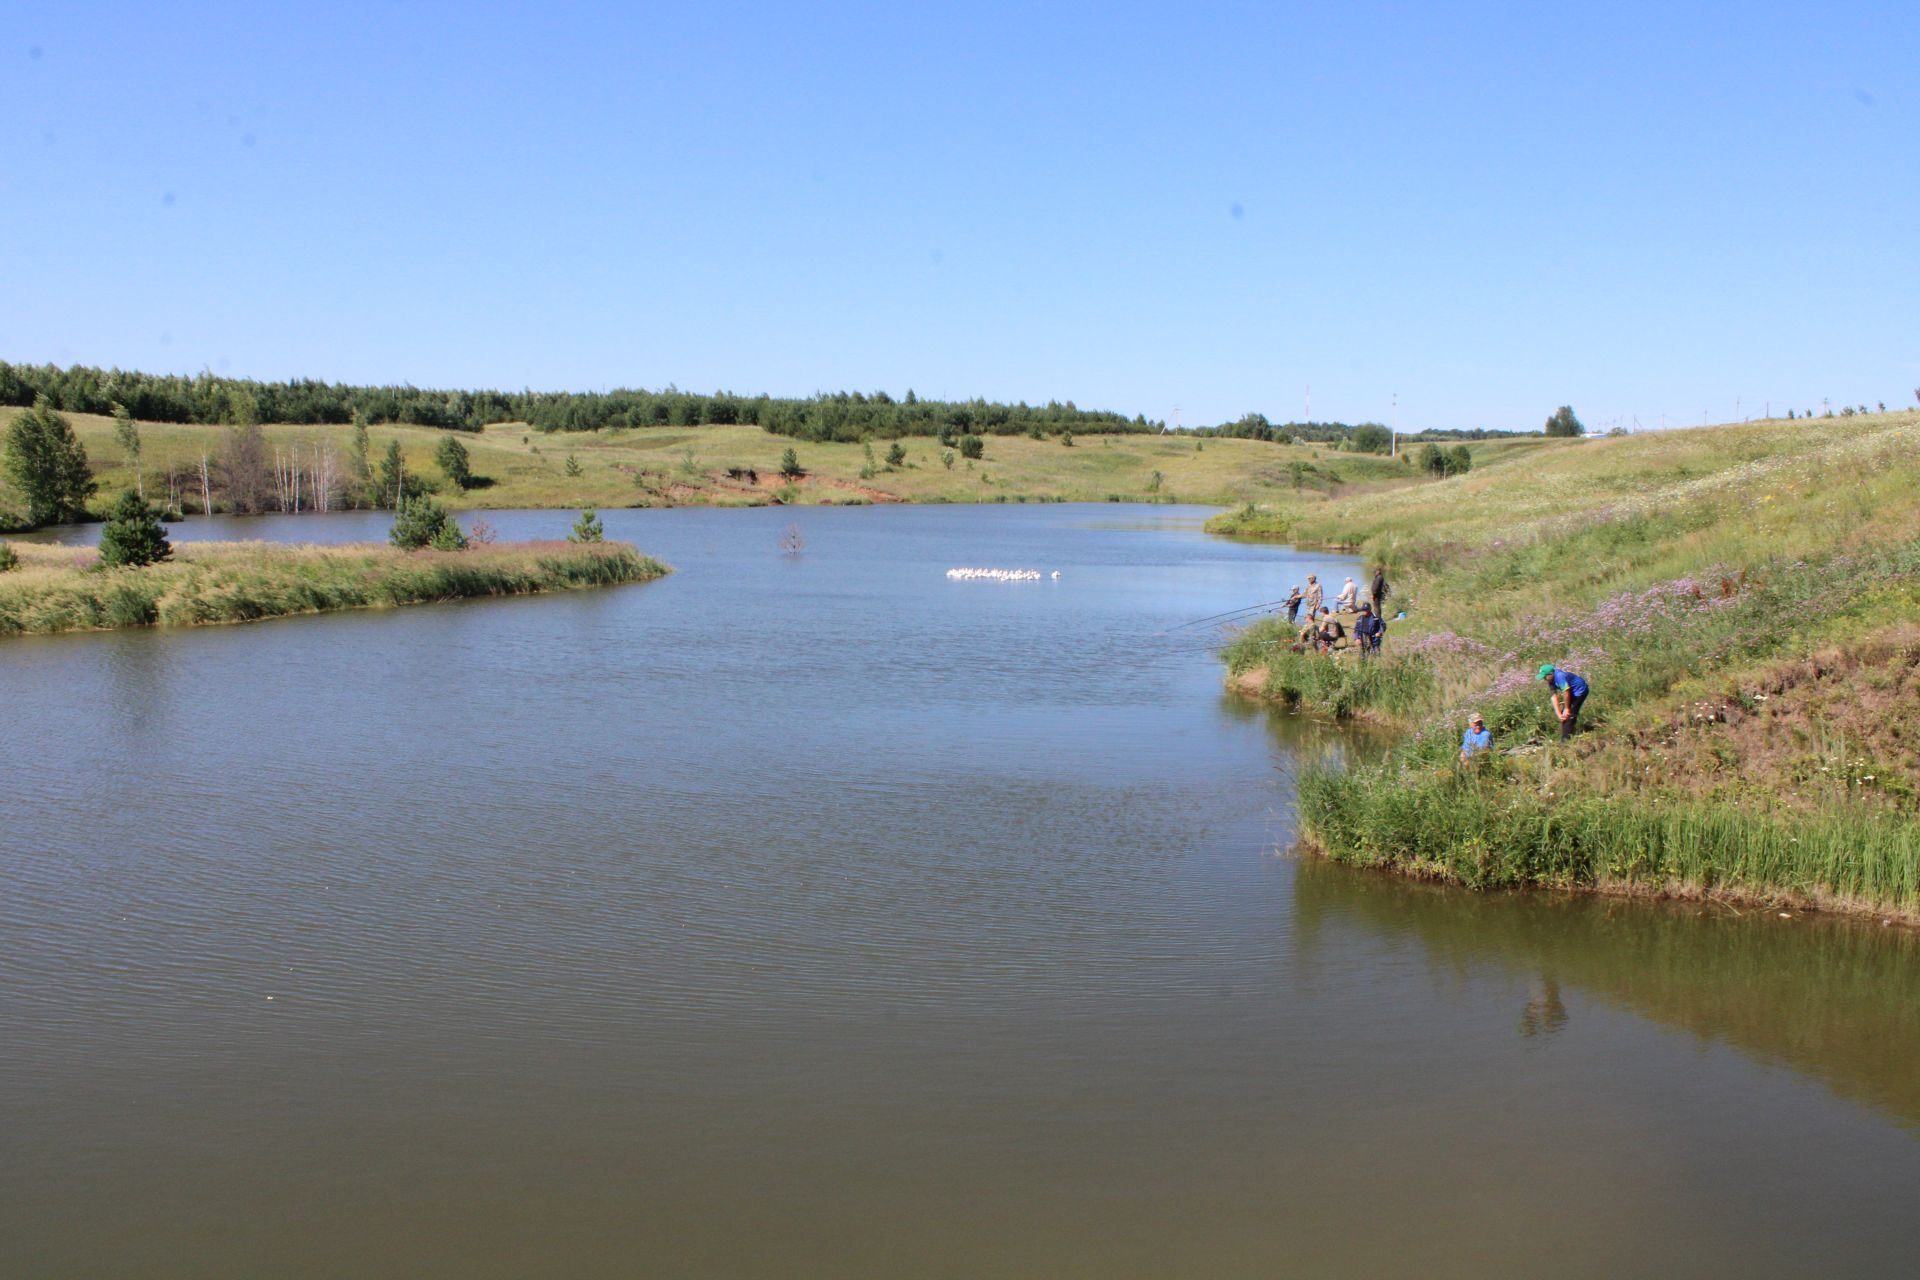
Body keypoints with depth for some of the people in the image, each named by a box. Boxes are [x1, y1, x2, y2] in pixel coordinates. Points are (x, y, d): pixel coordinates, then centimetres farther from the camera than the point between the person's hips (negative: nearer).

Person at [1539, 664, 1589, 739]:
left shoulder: (1560, 676, -31)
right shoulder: (1551, 681, -3)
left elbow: (1566, 692, -25)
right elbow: (1553, 697, -7)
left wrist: (1567, 709, -14)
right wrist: (1559, 714, -13)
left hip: (1580, 691, -9)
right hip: (1572, 693, 9)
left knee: (1569, 714, -15)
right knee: (1563, 715, 9)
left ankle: (1566, 739, -12)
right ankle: (1564, 739, 17)